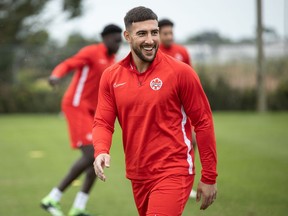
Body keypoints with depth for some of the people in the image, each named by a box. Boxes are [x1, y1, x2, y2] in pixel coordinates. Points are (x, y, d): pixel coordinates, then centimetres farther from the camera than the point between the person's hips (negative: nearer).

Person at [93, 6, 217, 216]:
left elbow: (203, 122, -5)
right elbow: (103, 122, 4)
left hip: (173, 173, -5)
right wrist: (101, 151, -19)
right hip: (138, 176, 5)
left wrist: (209, 178, -5)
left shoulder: (180, 72, -9)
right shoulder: (111, 76, 3)